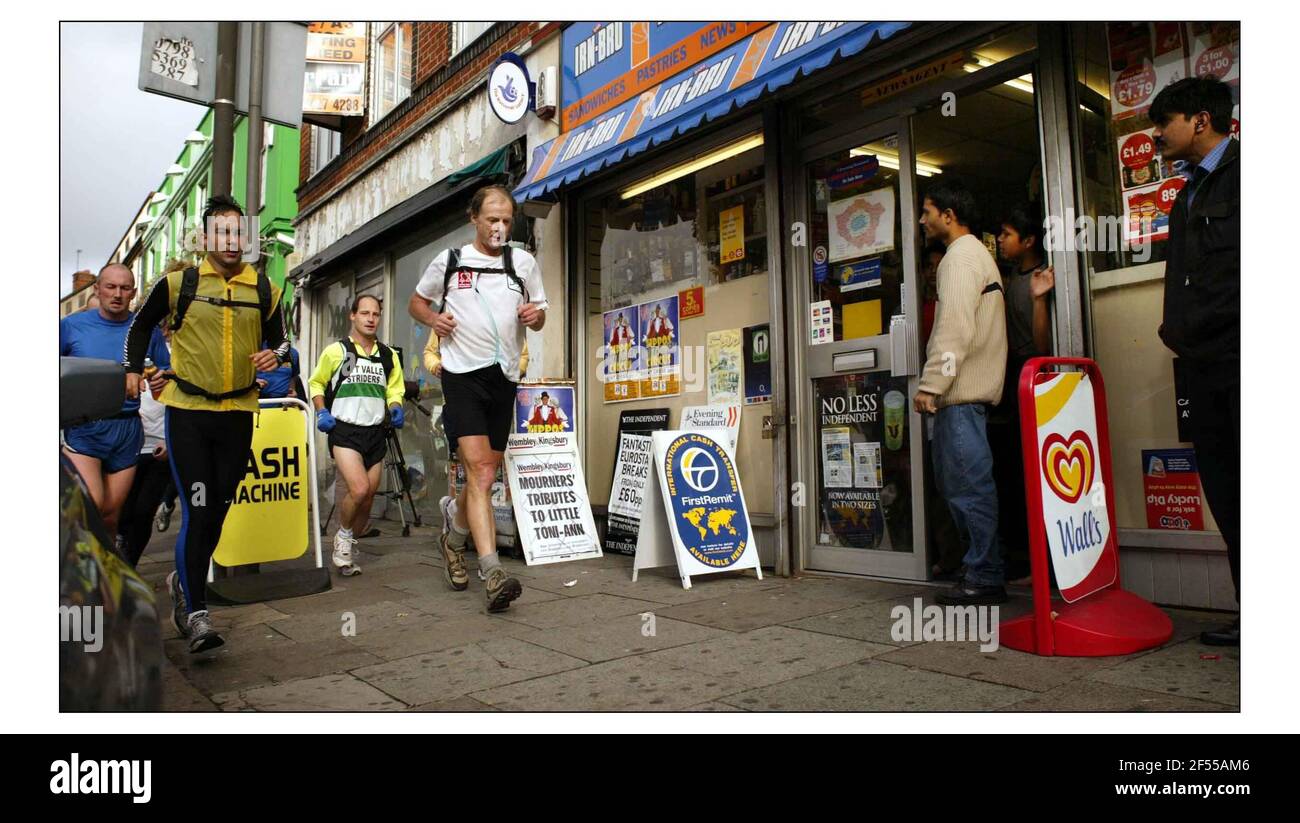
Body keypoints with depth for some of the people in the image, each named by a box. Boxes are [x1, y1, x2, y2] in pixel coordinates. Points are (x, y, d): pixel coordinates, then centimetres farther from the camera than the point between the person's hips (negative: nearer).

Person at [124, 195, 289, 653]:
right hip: (187, 410, -3)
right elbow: (142, 325, 15)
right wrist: (133, 368, 8)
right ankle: (195, 612, -2)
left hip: (238, 413, 3)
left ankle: (184, 581, 35)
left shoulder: (265, 290, 4)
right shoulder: (178, 284, -1)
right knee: (197, 511, -10)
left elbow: (278, 339, 14)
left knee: (218, 511, 10)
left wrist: (275, 355, -7)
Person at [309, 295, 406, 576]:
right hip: (344, 430, -4)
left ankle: (347, 551, 26)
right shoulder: (336, 351, 2)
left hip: (376, 432, 4)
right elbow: (316, 383, 12)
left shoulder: (389, 356, 11)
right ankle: (342, 536, 5)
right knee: (359, 489, -22)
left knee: (368, 499, 6)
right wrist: (321, 412, -3)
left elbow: (394, 390, 20)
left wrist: (395, 408, -1)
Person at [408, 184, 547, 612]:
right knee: (480, 473, -16)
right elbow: (416, 302, 17)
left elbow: (539, 315, 17)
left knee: (485, 476, 12)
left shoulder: (523, 262, 11)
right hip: (462, 374, -3)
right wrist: (434, 319, -5)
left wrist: (536, 314, -7)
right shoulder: (449, 260, 6)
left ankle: (454, 535, 40)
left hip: (504, 377, 4)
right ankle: (493, 573, -20)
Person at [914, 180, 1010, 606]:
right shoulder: (974, 253, 26)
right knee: (957, 482, 13)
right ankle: (978, 567, 19)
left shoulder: (961, 255, -7)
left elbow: (954, 328, -19)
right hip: (962, 391, 11)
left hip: (961, 392, -11)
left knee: (968, 484, -8)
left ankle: (984, 578, -2)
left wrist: (930, 384, -20)